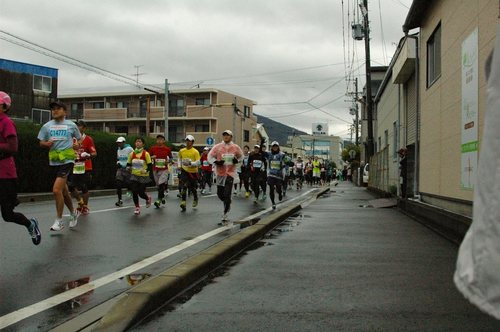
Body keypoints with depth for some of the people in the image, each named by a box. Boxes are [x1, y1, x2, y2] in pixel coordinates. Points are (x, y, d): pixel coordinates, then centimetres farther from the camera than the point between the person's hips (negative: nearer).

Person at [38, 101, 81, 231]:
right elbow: (41, 142, 12)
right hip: (54, 162, 4)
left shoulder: (71, 125, 2)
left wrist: (77, 144, -5)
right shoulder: (47, 126, 9)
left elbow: (78, 138, 16)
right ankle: (73, 212, 38)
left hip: (67, 161, -4)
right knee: (63, 191, 15)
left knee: (56, 190, -16)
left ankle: (59, 220, -4)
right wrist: (47, 144, -9)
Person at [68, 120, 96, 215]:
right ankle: (80, 202, 26)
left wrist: (88, 155, -29)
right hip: (75, 168, 6)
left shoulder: (88, 139, -6)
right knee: (71, 186, 3)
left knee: (84, 187, -2)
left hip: (85, 168, -5)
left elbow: (94, 153, -11)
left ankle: (85, 206, 15)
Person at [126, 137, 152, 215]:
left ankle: (148, 198, 33)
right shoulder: (132, 154, 3)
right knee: (134, 191, -9)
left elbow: (150, 165, -8)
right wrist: (128, 167, -9)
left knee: (141, 193, -2)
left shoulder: (146, 153, -9)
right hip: (134, 176, 3)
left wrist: (146, 171, -25)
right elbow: (128, 163, 13)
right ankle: (137, 207, 8)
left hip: (143, 176, -3)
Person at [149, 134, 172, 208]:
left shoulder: (167, 149, -1)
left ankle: (159, 201, -15)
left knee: (161, 185, -15)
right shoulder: (153, 148, 1)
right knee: (158, 185, 10)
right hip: (155, 170, 3)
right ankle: (162, 197, 32)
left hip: (164, 170, -2)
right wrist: (152, 157, -12)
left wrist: (168, 160, -9)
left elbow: (171, 157, 12)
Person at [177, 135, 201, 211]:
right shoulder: (182, 151, 3)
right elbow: (179, 158, 24)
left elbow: (198, 163, -14)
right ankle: (183, 202, -20)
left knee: (192, 187, 12)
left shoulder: (195, 152, -10)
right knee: (183, 186, -17)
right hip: (184, 171, 2)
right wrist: (179, 165, 10)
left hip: (193, 172, -2)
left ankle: (195, 199, 40)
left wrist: (190, 163, -26)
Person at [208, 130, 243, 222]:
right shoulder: (218, 147, -1)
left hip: (230, 173, -2)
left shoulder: (236, 147, 1)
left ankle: (225, 213, 4)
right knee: (220, 193, 7)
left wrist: (237, 160, -6)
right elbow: (210, 156, 5)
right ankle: (227, 203, 40)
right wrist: (216, 162, -13)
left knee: (227, 194, -9)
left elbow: (241, 156, 16)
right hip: (220, 173, 2)